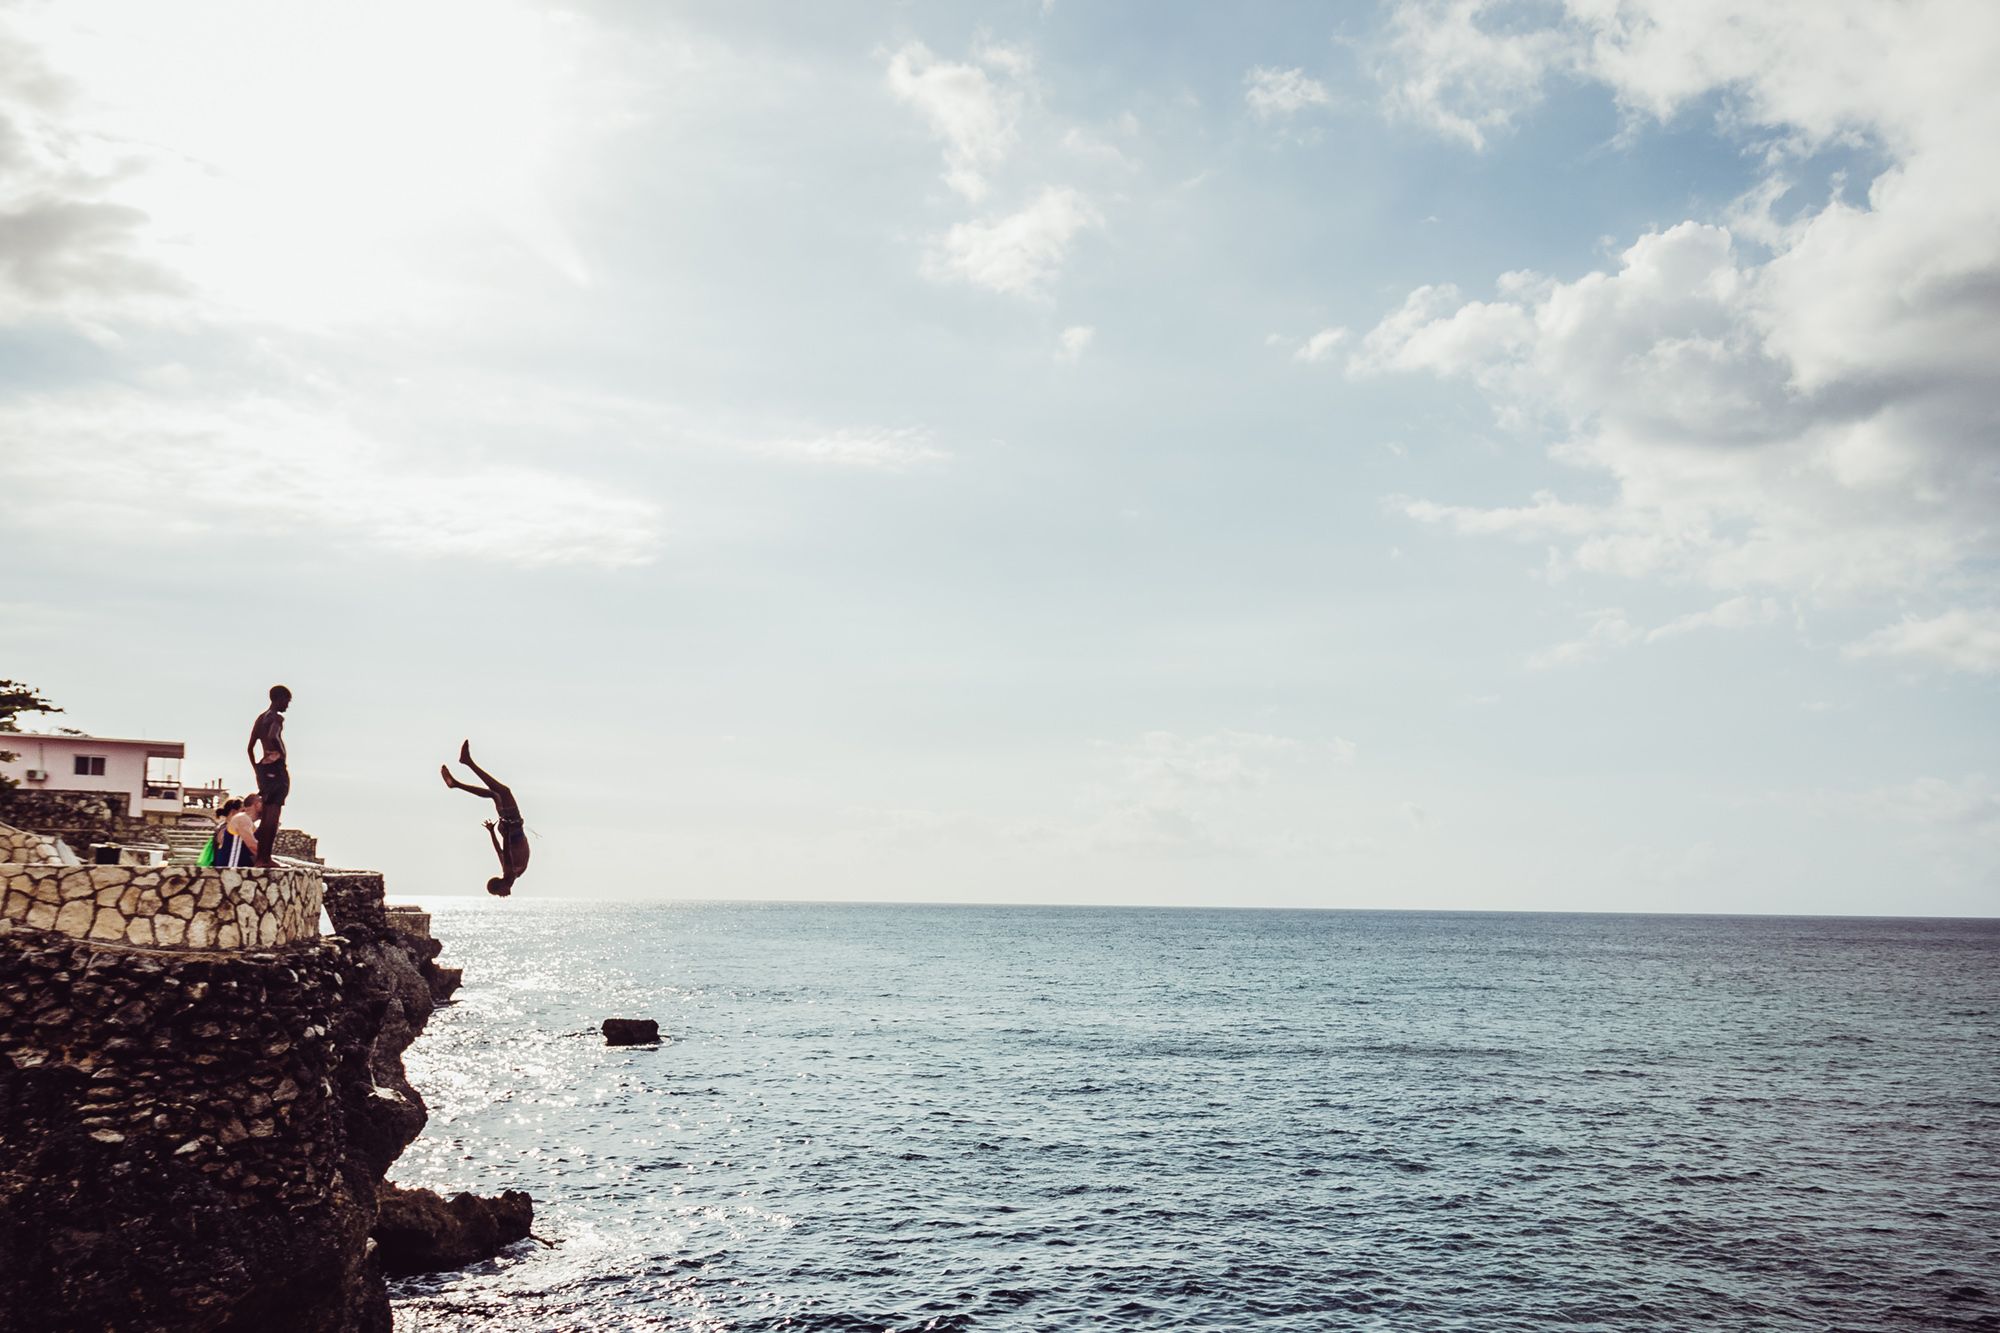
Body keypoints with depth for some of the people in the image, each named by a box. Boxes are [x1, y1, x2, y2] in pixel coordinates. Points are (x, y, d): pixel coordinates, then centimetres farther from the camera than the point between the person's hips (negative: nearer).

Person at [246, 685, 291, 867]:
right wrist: (282, 753, -17)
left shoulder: (261, 718, 17)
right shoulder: (277, 718, -10)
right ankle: (264, 858, -8)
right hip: (276, 768, -9)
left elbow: (250, 748, 20)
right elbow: (273, 736, -32)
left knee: (266, 816, 14)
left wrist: (256, 768, 24)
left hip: (263, 768, 9)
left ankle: (258, 856, 13)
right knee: (273, 816, -7)